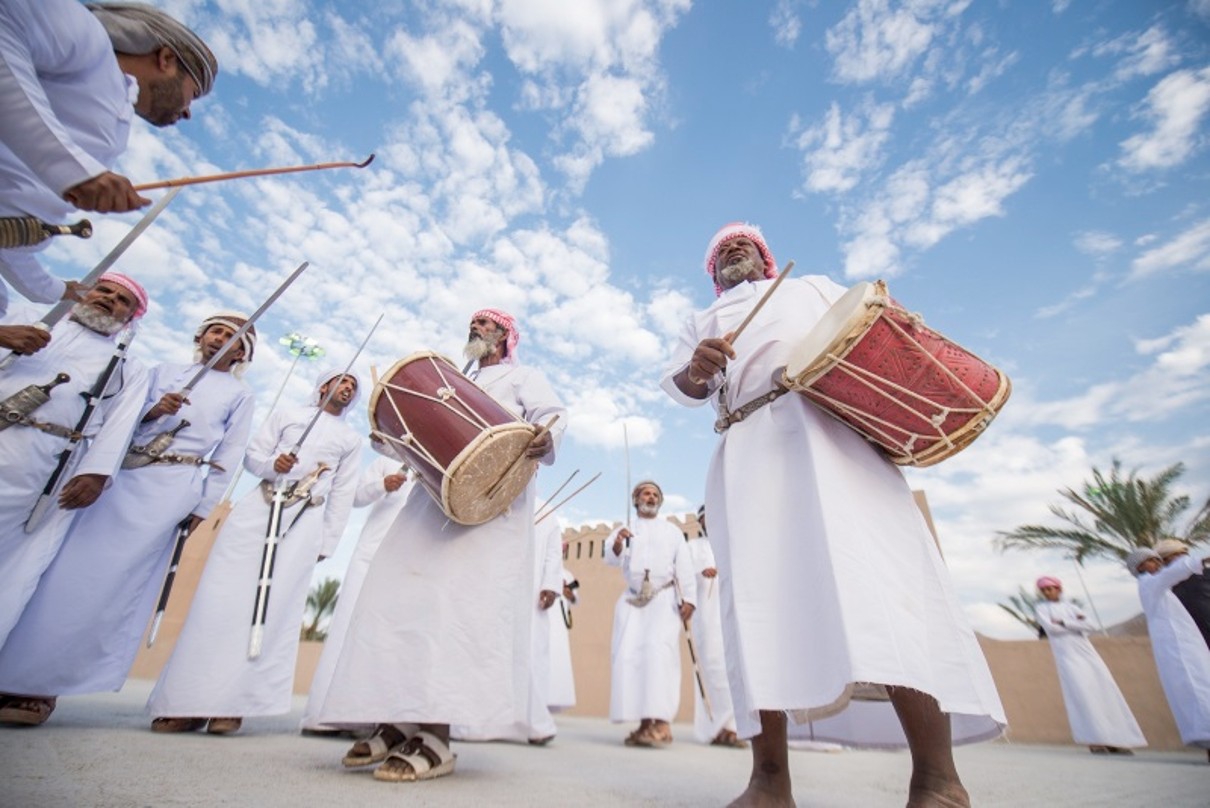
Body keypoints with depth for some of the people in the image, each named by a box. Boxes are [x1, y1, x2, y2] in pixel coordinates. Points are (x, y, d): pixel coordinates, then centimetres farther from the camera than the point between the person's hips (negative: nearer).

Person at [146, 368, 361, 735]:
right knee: (222, 599, -3)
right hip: (257, 508, 1)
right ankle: (188, 702, 6)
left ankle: (232, 704, 2)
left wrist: (326, 543, 5)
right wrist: (272, 464, -12)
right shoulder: (286, 415, 16)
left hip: (304, 523, 0)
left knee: (272, 609, -5)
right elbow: (251, 454, 11)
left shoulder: (351, 439, 14)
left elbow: (343, 495, 11)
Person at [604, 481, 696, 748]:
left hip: (664, 598, -2)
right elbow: (612, 559, -2)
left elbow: (684, 566, 4)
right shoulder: (624, 530, 16)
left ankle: (662, 723, -18)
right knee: (628, 655, -5)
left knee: (658, 651, -19)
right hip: (631, 599, 3)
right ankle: (644, 722, 2)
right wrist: (617, 544, -25)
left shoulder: (672, 531, 14)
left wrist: (689, 599, -10)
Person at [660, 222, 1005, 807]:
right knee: (755, 594, -8)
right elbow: (680, 384, 15)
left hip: (829, 423, -1)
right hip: (745, 448, 2)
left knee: (870, 563, -19)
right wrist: (696, 369, -11)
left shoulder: (814, 287, 32)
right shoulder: (702, 322, 32)